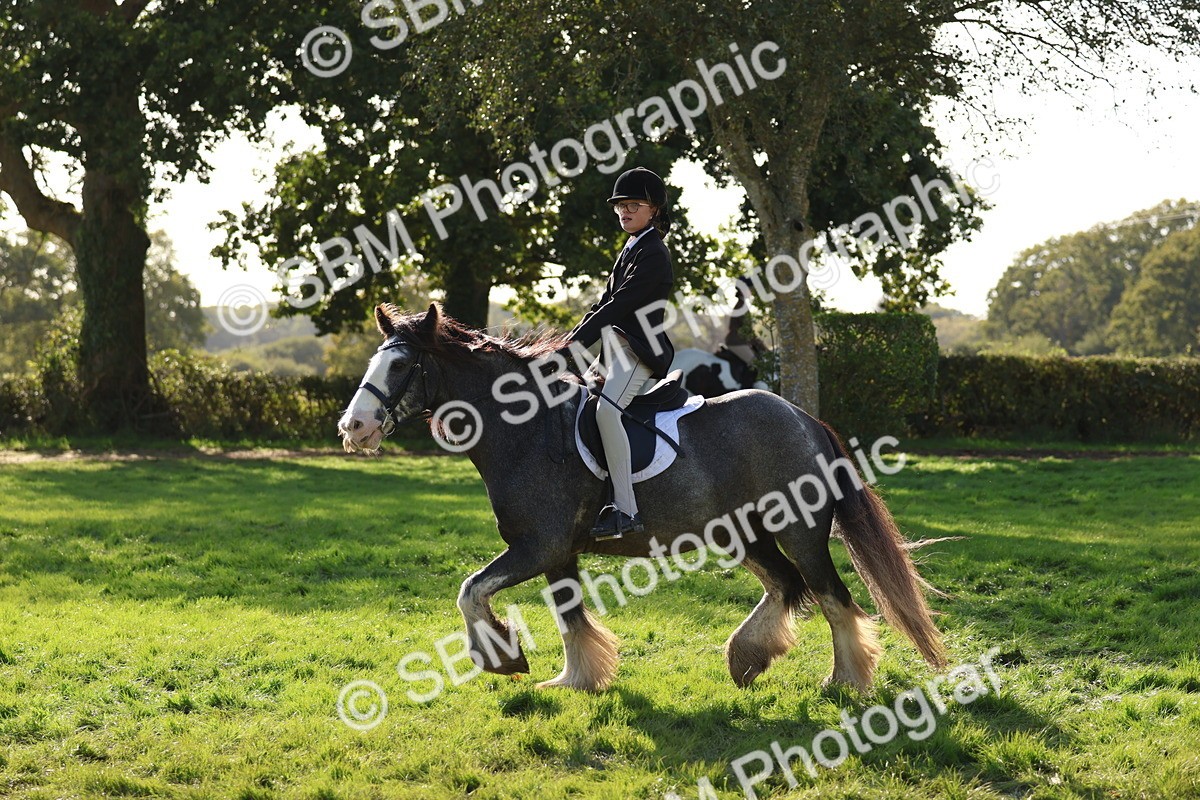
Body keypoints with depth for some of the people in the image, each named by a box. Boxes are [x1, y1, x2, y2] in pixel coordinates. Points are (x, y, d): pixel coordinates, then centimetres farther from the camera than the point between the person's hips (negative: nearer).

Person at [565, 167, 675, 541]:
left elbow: (618, 305, -18)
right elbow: (603, 303, 19)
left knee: (606, 409, -33)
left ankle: (625, 509, -39)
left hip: (638, 352, -11)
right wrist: (568, 340, 8)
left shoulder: (652, 254, -11)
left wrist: (574, 344, -20)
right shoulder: (630, 251, 20)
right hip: (614, 351, 11)